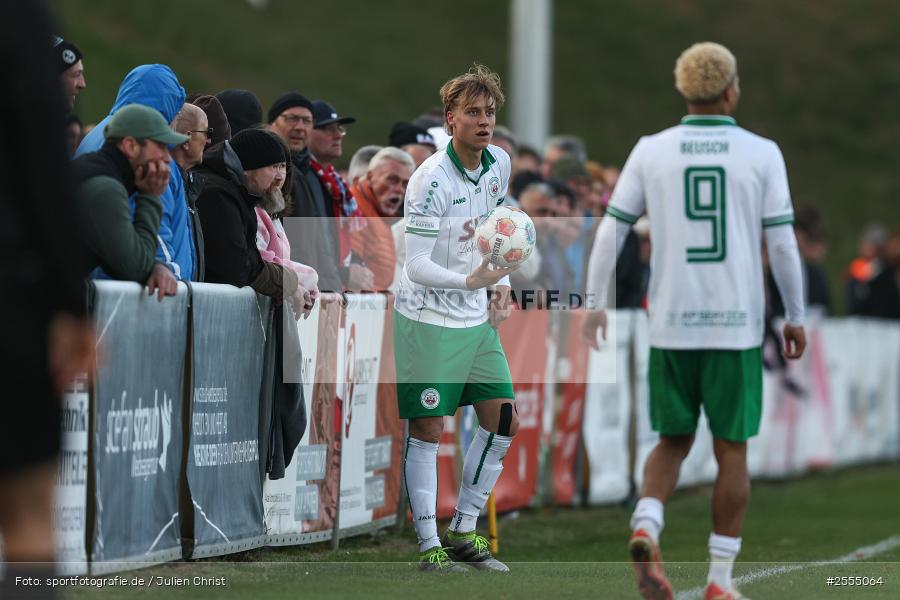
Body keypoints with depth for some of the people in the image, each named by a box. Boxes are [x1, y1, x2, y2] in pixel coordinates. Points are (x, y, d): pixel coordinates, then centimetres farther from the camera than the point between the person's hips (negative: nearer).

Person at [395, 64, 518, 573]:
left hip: (477, 320, 8)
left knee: (503, 423, 7)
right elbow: (416, 265, -23)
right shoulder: (432, 179, -20)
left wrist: (501, 285, 7)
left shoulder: (499, 163, 2)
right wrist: (470, 282, -37)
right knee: (428, 431, -4)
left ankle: (463, 534, 19)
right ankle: (429, 547, 2)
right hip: (429, 320, -8)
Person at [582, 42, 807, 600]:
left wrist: (595, 303, 10)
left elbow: (611, 230, 2)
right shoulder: (761, 153, -2)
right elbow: (782, 242, -3)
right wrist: (796, 317, 7)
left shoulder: (651, 151, 2)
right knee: (732, 451, 7)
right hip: (736, 325, -2)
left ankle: (646, 528, -11)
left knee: (673, 442, 15)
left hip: (671, 324, 2)